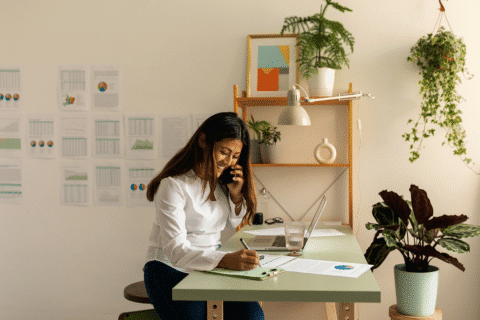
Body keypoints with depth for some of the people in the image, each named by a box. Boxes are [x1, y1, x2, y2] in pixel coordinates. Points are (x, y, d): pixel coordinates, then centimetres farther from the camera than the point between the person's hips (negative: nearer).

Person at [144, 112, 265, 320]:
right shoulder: (173, 186, -16)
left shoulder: (220, 181, 6)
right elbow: (176, 250, -25)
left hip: (210, 268, 6)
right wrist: (226, 260, -41)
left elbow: (234, 224, 22)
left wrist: (236, 195, 0)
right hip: (172, 271, -5)